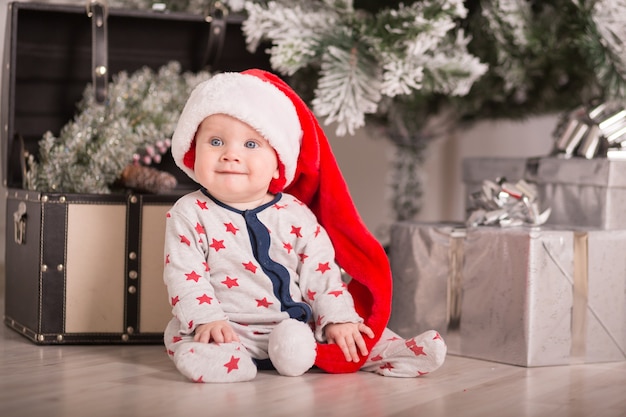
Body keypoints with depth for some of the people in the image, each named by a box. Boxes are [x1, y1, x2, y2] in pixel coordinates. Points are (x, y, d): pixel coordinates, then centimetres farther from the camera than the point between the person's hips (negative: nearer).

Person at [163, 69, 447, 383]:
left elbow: (321, 271, 4)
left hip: (298, 326, 4)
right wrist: (207, 318, -22)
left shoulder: (295, 214, 5)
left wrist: (339, 318, -7)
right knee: (197, 351, -34)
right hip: (225, 330, -4)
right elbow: (184, 274, -8)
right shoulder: (189, 215, -1)